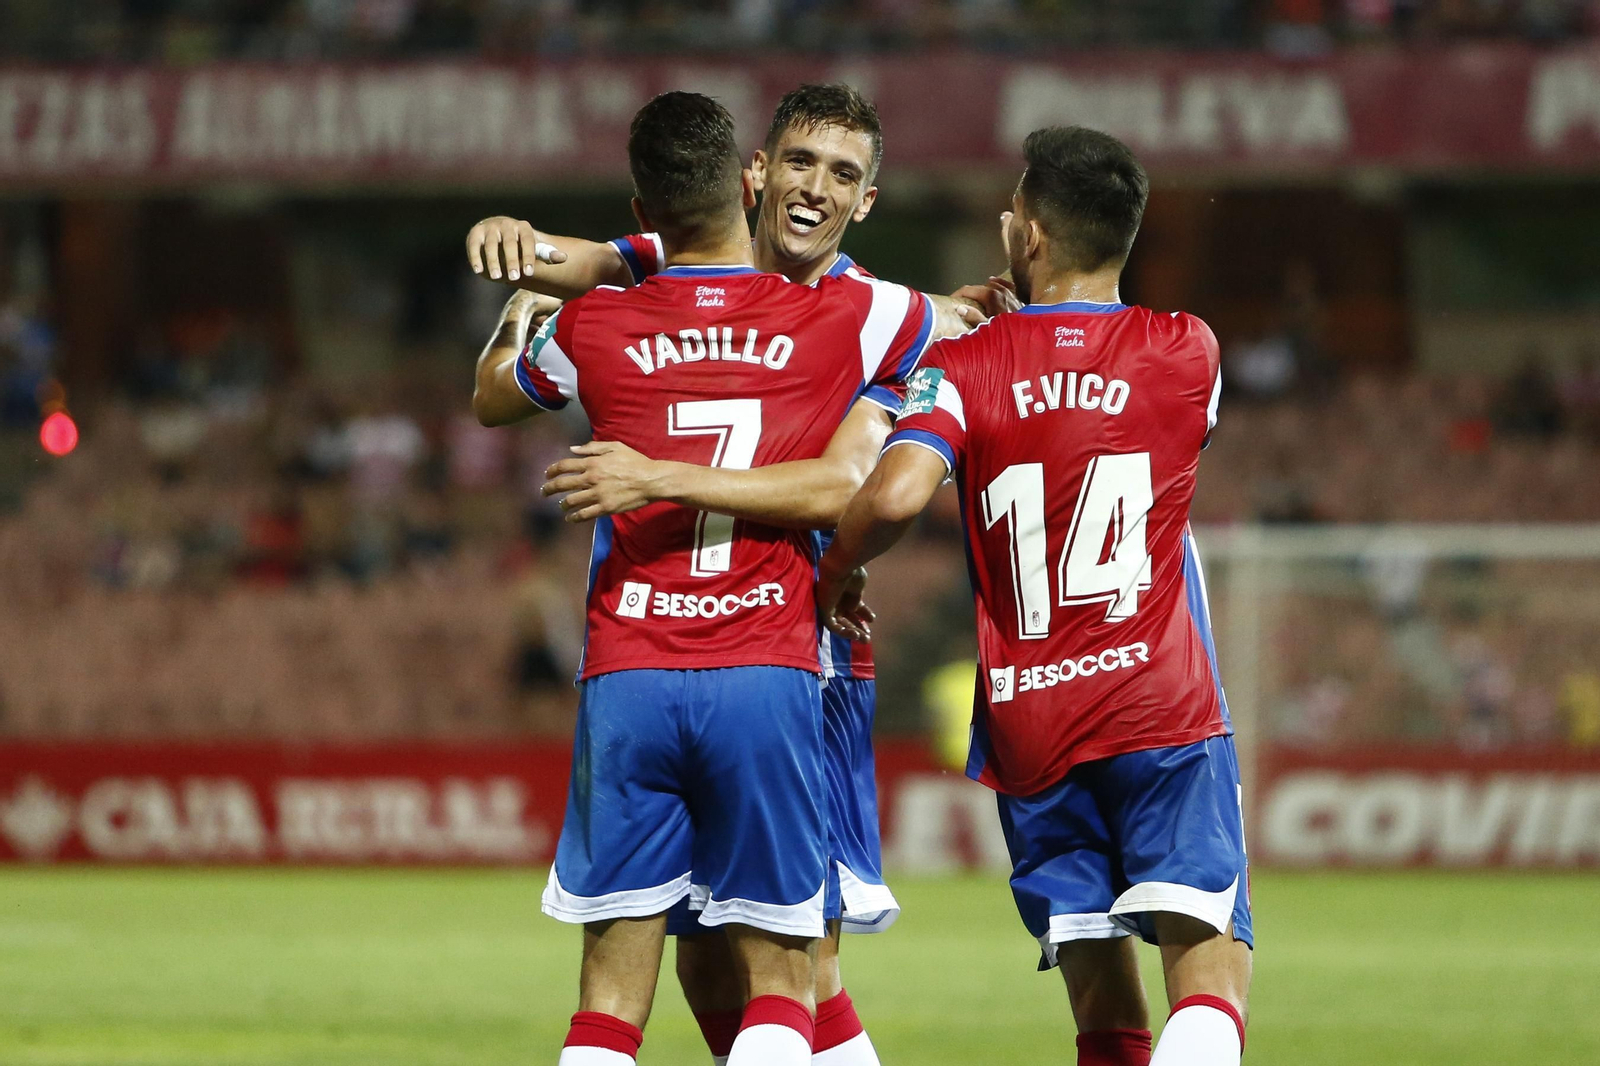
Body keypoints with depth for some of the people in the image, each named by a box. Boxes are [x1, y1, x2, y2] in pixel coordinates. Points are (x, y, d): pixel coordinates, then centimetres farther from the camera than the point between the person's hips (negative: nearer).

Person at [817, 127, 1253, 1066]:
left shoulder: (964, 368, -1)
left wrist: (832, 577, 2)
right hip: (1165, 707, -1)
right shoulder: (1188, 353, 4)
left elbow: (896, 495, -18)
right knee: (1210, 959, -10)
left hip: (1028, 728, 1)